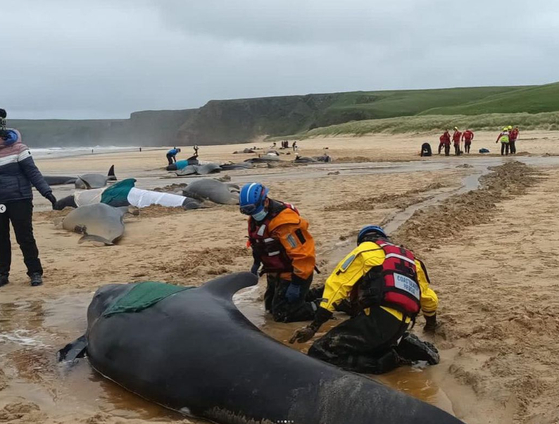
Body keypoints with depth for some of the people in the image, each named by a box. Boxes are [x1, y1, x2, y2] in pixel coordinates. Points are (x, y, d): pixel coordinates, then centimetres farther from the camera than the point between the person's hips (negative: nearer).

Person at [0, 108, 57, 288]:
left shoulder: (18, 149, -7)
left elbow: (32, 172, -8)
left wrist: (46, 191, -15)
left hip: (19, 201, -5)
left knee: (25, 237, -1)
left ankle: (35, 272, 11)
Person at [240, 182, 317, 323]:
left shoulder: (285, 222, -31)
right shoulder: (256, 218, -1)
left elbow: (303, 253, -31)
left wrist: (296, 283, -28)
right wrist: (256, 263, 19)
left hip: (292, 274, -10)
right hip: (275, 273, 10)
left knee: (281, 314, -11)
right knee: (270, 306, 21)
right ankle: (309, 295, 28)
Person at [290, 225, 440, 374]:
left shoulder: (365, 249, 12)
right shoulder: (410, 258, 30)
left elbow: (336, 286, 1)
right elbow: (430, 298, 41)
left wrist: (313, 327, -2)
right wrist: (431, 323, 61)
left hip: (378, 318, -7)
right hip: (401, 325, 7)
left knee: (319, 354, -9)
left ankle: (391, 360, -13)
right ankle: (405, 347, 8)